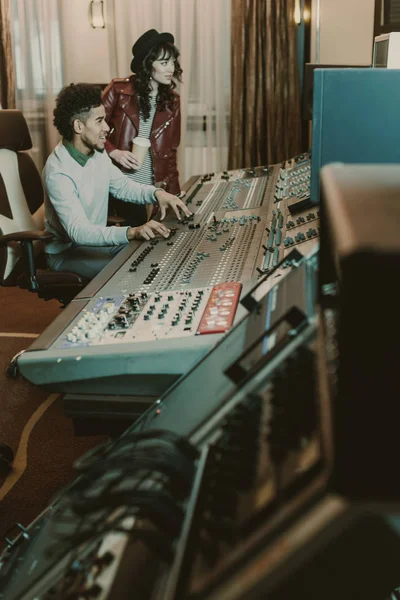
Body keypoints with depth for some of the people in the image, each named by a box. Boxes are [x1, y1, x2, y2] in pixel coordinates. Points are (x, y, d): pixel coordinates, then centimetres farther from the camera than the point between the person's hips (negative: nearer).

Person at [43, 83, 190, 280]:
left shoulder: (97, 152, -3)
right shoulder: (58, 172, -28)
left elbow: (122, 186, 10)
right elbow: (78, 231, -38)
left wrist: (156, 193, -11)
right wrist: (132, 232, -51)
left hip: (98, 239, 8)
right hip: (68, 251, -8)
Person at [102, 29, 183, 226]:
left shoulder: (172, 101, 5)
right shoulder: (119, 90, -7)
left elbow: (171, 150, 9)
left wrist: (172, 191, 1)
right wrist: (113, 152, -17)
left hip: (155, 187, 3)